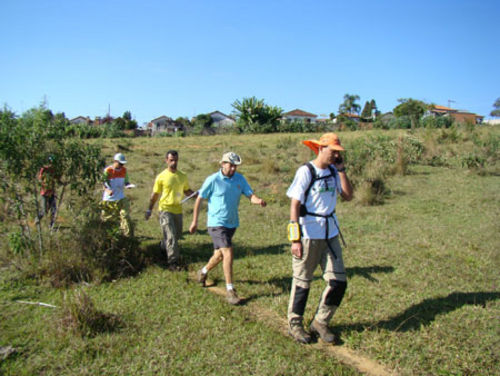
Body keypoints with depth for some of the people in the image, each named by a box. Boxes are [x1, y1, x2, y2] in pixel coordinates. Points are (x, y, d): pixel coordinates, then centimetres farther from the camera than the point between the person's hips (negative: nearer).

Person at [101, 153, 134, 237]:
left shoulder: (124, 170, 3)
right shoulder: (107, 171, -11)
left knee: (125, 215, -13)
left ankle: (129, 236, -9)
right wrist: (107, 190, -34)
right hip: (108, 199, -2)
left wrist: (128, 185, -13)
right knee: (105, 218, 12)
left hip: (121, 198, 2)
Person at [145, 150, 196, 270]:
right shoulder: (161, 177, -6)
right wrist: (149, 210, 2)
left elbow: (187, 191, 16)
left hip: (178, 210, 5)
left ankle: (164, 245, 45)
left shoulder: (183, 176, 6)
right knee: (171, 236, -10)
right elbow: (155, 195, 1)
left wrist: (197, 194, -3)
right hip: (165, 209, -5)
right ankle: (173, 261, -3)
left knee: (177, 234, 17)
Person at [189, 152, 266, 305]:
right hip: (216, 223, -6)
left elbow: (251, 195, -6)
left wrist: (258, 200, -30)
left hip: (232, 223, 6)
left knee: (220, 255, 18)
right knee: (228, 253, -16)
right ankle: (230, 290, -7)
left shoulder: (240, 179, 2)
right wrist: (194, 221, -2)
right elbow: (199, 199, -4)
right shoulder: (213, 180, -11)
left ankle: (203, 272, 46)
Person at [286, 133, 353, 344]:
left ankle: (320, 323, 25)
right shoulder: (306, 171, -11)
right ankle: (295, 325, 26)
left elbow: (348, 196, 1)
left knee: (339, 282, 7)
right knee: (302, 282, 7)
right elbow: (294, 205, -15)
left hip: (330, 234, 6)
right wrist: (295, 238, -20)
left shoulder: (333, 171, 8)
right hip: (309, 235, -6)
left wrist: (341, 169, -3)